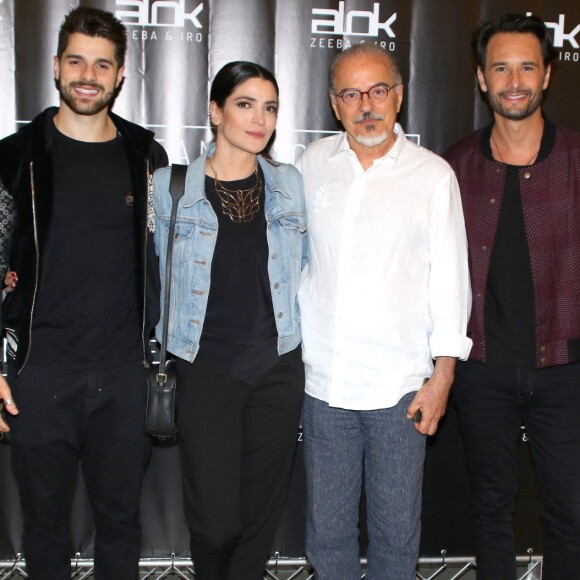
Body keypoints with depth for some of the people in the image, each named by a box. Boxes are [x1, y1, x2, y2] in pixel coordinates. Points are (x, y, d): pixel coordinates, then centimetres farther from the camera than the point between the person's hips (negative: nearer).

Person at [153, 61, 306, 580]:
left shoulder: (290, 184, 6)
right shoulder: (171, 185, -1)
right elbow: (161, 276, 6)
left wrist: (305, 335, 9)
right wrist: (167, 353, 5)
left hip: (279, 367, 3)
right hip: (206, 367, -2)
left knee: (262, 514, 9)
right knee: (214, 519, 0)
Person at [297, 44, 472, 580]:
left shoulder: (433, 175, -2)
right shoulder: (313, 164, 6)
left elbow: (450, 279, -1)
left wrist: (443, 375, -4)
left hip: (400, 385, -2)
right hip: (324, 380, 2)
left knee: (397, 530, 9)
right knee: (327, 527, 13)